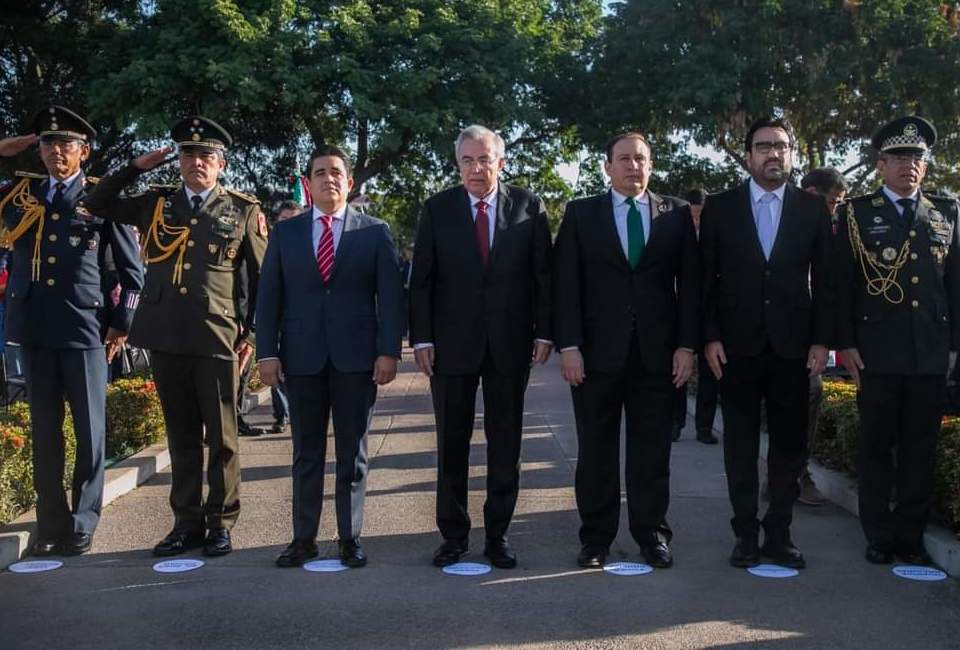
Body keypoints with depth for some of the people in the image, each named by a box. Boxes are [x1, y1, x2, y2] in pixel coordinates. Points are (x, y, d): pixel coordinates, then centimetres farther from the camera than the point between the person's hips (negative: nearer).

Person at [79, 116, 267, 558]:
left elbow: (261, 276, 7)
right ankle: (186, 522, 19)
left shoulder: (242, 210, 5)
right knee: (181, 435, 10)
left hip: (217, 337, -3)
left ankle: (220, 522, 13)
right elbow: (96, 205, 19)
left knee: (221, 437, 2)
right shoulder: (156, 203, 13)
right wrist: (135, 167, 9)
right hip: (165, 338, 3)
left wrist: (253, 333, 2)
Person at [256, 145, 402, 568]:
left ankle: (349, 537, 15)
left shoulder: (374, 232, 5)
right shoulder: (285, 232, 9)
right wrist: (268, 352, -2)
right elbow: (269, 296, 7)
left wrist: (388, 351, -8)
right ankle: (303, 538, 17)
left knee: (353, 453, 6)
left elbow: (390, 296, 1)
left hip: (356, 357, -1)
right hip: (302, 357, 1)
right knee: (306, 453, 8)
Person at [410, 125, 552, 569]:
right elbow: (421, 279, 1)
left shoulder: (529, 206, 1)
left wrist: (543, 332, -3)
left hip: (510, 344, 0)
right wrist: (422, 338, -5)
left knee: (505, 445, 7)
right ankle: (453, 535, 19)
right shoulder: (438, 209, 2)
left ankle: (498, 534, 19)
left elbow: (543, 274, 3)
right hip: (452, 343, 0)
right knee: (451, 445, 7)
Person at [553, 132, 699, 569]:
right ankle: (596, 537, 15)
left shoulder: (677, 214, 8)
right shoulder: (580, 213, 6)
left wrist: (686, 345, -2)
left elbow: (689, 283, 6)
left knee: (652, 449, 6)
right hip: (597, 350, -1)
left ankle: (651, 534, 17)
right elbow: (566, 284, 0)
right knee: (596, 448, 6)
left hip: (658, 352, 1)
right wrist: (568, 345, -8)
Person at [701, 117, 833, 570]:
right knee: (740, 445, 5)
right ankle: (746, 534, 14)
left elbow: (824, 280, 6)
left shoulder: (813, 209, 6)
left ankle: (779, 534, 16)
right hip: (738, 345, -1)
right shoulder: (719, 207, 3)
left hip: (792, 345, 1)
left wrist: (821, 340, -1)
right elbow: (706, 278, 2)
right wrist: (709, 337, -5)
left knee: (789, 444, 5)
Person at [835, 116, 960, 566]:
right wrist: (845, 343, -6)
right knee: (877, 446, 4)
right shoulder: (857, 213, 3)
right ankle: (879, 536, 15)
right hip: (877, 352, -2)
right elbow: (842, 284, 0)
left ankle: (911, 536, 18)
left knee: (921, 448, 7)